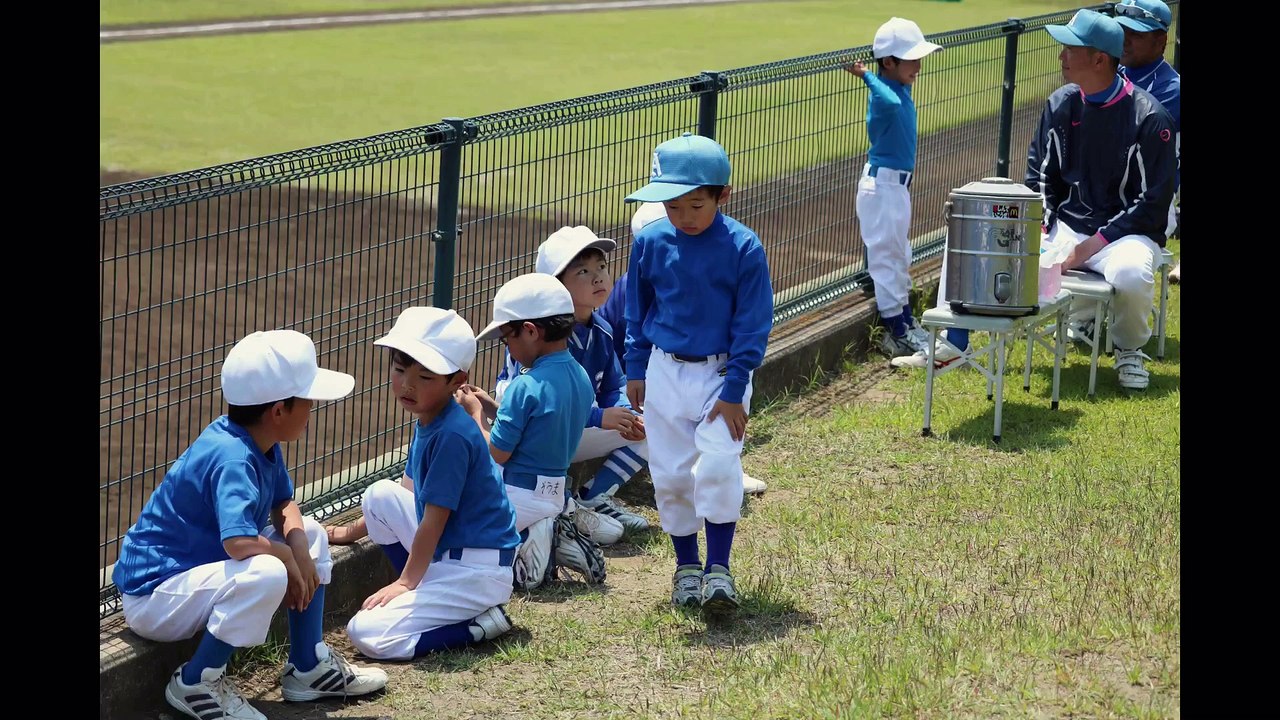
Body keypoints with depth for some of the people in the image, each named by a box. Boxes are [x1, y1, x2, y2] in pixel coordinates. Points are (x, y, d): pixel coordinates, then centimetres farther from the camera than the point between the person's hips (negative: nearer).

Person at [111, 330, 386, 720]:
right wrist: (286, 555, -21)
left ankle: (308, 667, 19)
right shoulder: (232, 459, -28)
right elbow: (239, 541, -41)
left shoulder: (262, 443, 0)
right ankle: (196, 683, -13)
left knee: (311, 536, 11)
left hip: (200, 566, 10)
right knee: (267, 574, -34)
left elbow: (284, 504, 15)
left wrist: (298, 544, -6)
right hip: (153, 595, -10)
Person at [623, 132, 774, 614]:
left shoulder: (743, 247, -14)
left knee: (717, 467, -15)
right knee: (670, 474, 7)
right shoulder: (650, 243, -4)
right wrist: (635, 370, 11)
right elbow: (637, 312, 11)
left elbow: (752, 325, -10)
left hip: (721, 375, -3)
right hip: (665, 374, 3)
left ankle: (718, 569, -5)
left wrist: (733, 391, -12)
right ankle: (686, 564, 22)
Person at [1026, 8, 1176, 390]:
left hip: (1127, 230, -4)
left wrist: (1095, 245, -19)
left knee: (1131, 272, -37)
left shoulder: (1150, 117, -13)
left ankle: (1129, 349, -6)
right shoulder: (1061, 104, 4)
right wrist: (1037, 226, -5)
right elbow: (1040, 173, 13)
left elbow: (1153, 201, -13)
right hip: (1065, 223, 4)